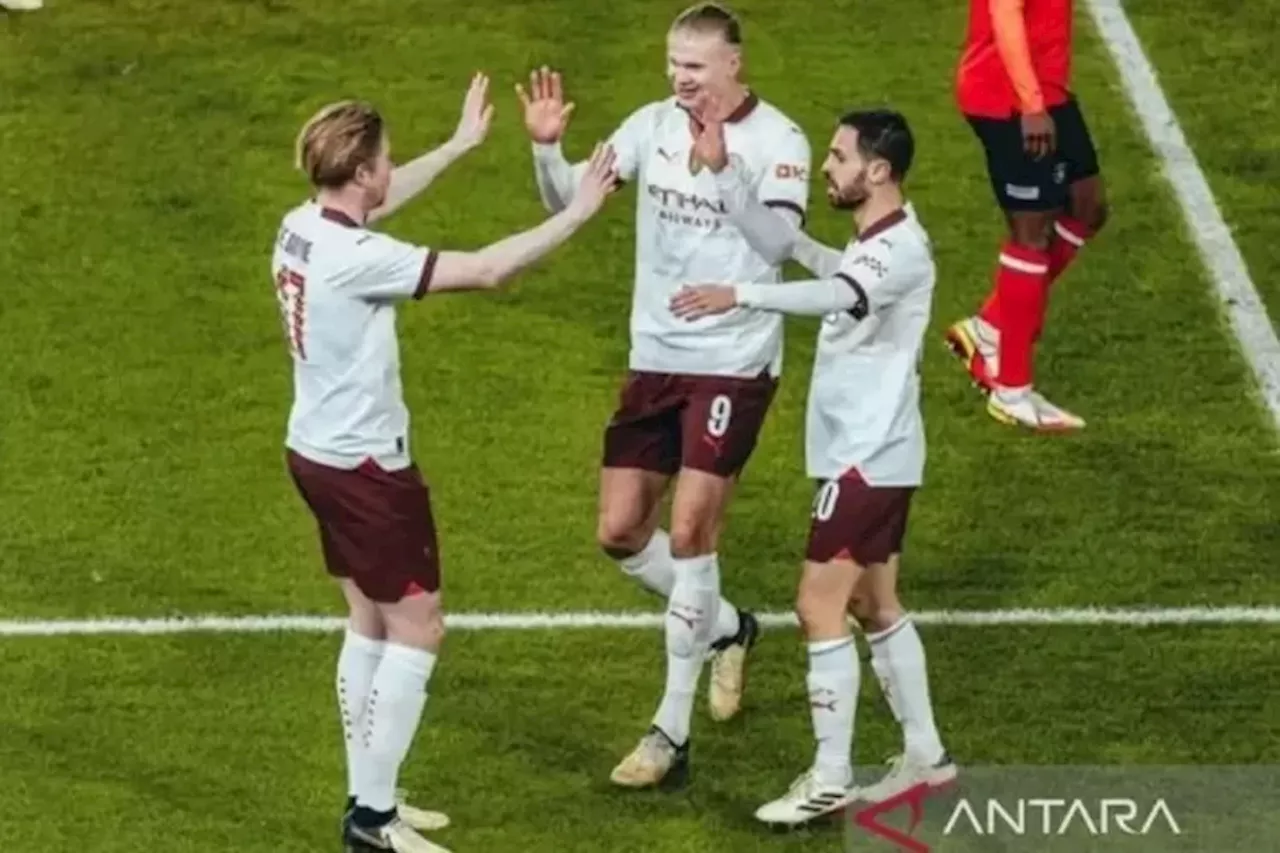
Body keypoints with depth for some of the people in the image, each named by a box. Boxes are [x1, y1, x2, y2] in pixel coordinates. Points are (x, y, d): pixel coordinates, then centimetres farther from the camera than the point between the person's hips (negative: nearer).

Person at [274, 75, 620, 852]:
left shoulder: (303, 226, -1)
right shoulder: (357, 258, -27)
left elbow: (377, 202, 22)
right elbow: (485, 270, -25)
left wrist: (461, 144, 29)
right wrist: (579, 213, -18)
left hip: (320, 453, 9)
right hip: (364, 467, -9)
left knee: (372, 623, 18)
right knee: (417, 629, -1)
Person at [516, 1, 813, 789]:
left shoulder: (778, 141, -13)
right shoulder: (653, 125, 1)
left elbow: (780, 239, -27)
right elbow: (568, 199, -5)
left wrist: (720, 170, -39)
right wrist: (547, 146, -24)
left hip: (734, 364, -6)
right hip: (656, 359, 6)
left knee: (689, 533, -10)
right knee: (621, 532, 8)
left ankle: (673, 734, -2)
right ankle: (724, 627, 36)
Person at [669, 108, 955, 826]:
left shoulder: (902, 248, -22)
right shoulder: (875, 242, 11)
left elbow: (838, 297, -41)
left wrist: (740, 294, -52)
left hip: (867, 460, -10)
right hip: (871, 456, 10)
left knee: (820, 607, -9)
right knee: (876, 606, 17)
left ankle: (831, 780, -5)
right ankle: (925, 755, 25)